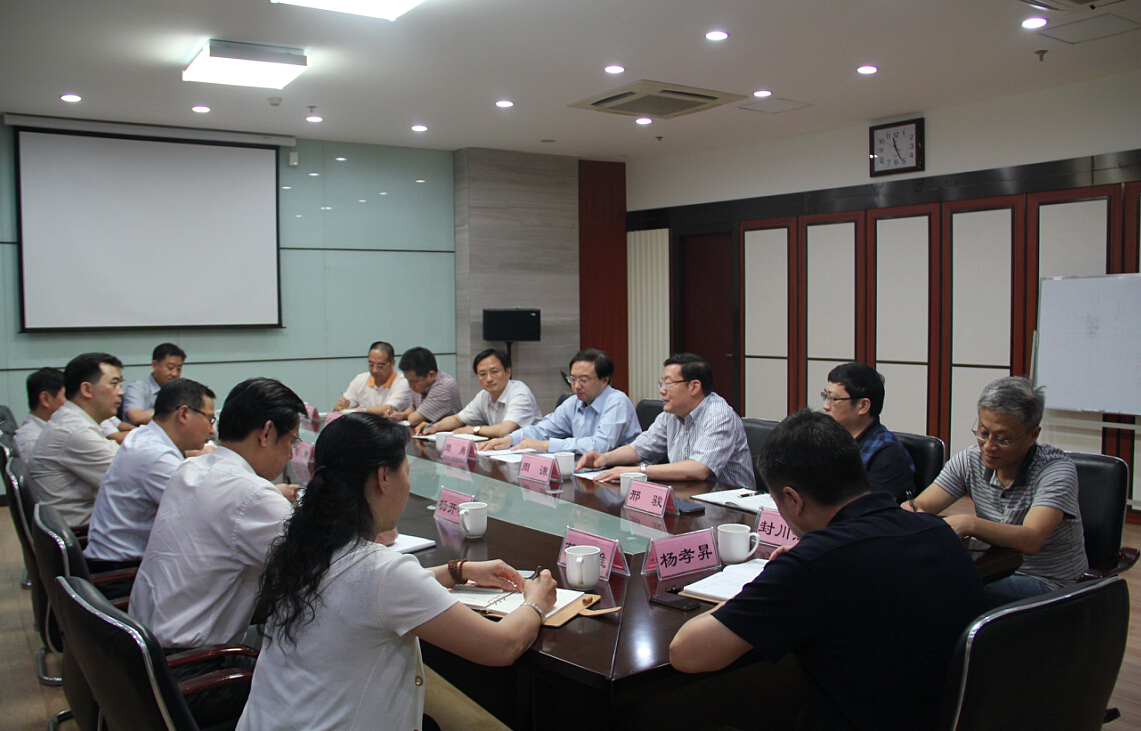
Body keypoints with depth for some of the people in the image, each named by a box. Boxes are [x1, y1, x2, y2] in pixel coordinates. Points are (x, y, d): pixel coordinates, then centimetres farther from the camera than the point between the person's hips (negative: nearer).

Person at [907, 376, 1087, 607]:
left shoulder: (1057, 469, -17)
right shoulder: (970, 460, -2)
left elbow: (1030, 541, -32)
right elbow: (920, 506, -6)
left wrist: (970, 524, -48)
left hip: (1051, 585, -4)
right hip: (998, 575, 5)